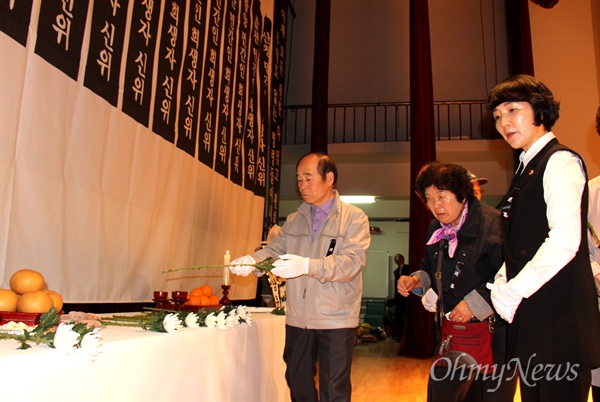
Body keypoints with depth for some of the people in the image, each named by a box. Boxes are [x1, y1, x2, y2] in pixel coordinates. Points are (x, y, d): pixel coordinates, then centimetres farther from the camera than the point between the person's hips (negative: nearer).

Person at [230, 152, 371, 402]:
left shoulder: (354, 218, -6)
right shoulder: (294, 220, 11)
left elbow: (351, 262, -19)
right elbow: (274, 250, 2)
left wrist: (307, 265, -32)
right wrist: (251, 260, -20)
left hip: (336, 320, -5)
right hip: (297, 318, 5)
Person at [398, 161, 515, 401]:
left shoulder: (492, 224, -17)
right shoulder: (435, 229, 8)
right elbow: (431, 269, 20)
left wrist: (474, 303, -22)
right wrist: (417, 280, -1)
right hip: (454, 329, 7)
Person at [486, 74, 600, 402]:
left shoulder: (560, 162, -9)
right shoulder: (527, 168, 17)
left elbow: (564, 243, -21)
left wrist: (513, 293, -14)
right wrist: (500, 286, 4)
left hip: (558, 321, -8)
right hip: (529, 320, 9)